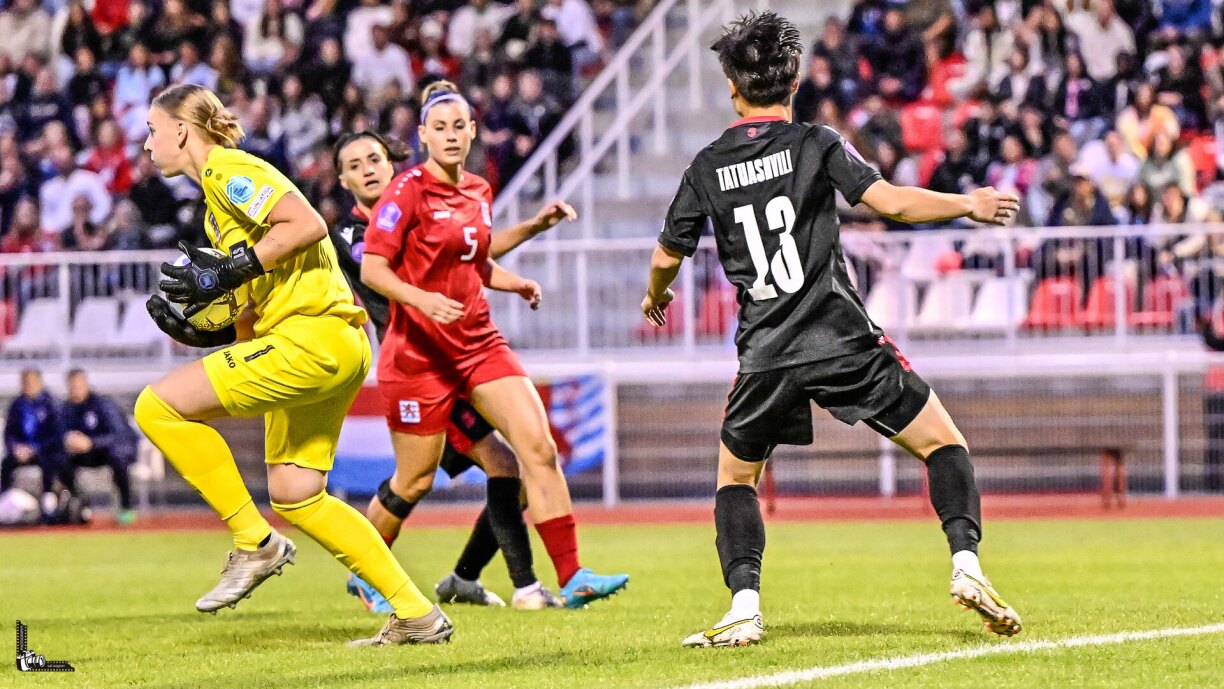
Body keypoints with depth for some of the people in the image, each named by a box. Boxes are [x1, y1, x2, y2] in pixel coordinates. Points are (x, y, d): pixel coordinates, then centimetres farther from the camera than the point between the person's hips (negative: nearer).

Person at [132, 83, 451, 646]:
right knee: (295, 496, 12)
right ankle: (417, 615, 11)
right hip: (334, 346, 11)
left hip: (313, 336, -11)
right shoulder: (220, 190, 24)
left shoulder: (228, 170, -6)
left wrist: (228, 272, -17)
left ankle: (254, 542, -7)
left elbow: (307, 224, -20)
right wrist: (201, 331, 8)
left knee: (158, 406, -11)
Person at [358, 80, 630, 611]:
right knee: (414, 479, 2)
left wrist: (516, 284, 8)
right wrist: (422, 299, -31)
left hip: (479, 342, 6)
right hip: (418, 349, -6)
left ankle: (572, 578, -13)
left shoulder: (479, 191, 11)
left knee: (539, 446, -10)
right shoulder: (407, 192, -10)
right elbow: (372, 269, -16)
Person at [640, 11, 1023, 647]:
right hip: (842, 337, -2)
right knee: (943, 443, 9)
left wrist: (655, 297, 39)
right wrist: (968, 205, 1)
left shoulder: (708, 167, 8)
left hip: (765, 354, 2)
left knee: (735, 476, 20)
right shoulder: (815, 145, -1)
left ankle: (744, 607, 1)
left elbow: (666, 257, 17)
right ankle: (966, 566, -11)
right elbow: (890, 201, -11)